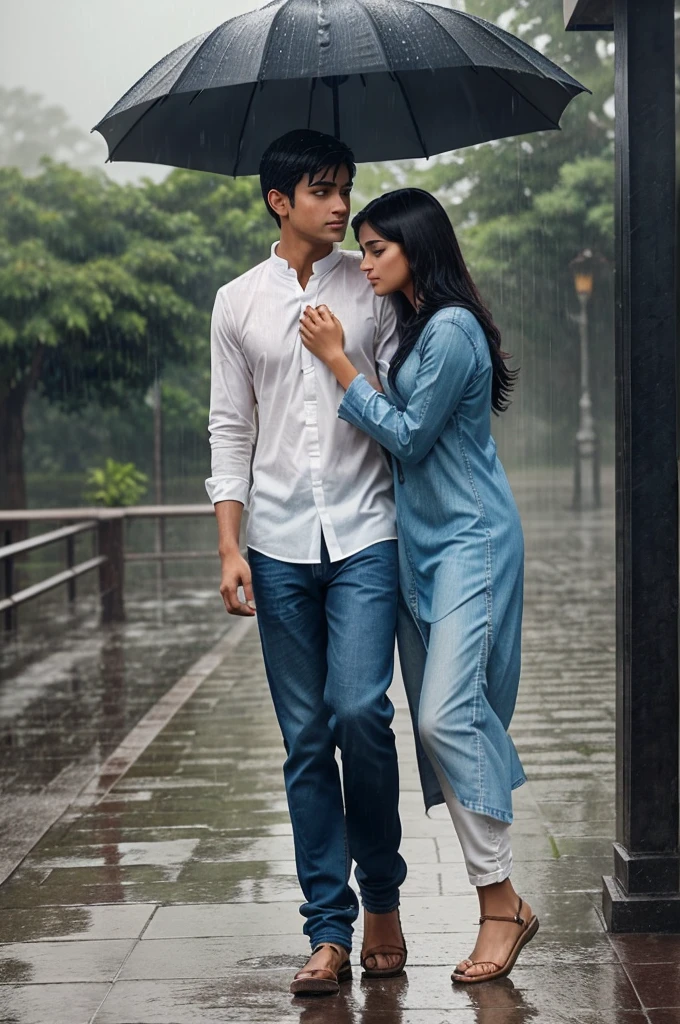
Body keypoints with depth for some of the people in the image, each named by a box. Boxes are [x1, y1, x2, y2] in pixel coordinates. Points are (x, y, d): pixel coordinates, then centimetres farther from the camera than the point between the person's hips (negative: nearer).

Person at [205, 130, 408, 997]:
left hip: (364, 536, -1)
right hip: (280, 547, 1)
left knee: (360, 709, -15)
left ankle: (381, 892, 8)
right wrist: (230, 549, 2)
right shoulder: (238, 303, 9)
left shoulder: (373, 290, 7)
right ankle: (329, 930, 9)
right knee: (305, 739, 3)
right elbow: (231, 431, 8)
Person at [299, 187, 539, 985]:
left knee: (446, 713, -16)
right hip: (423, 539, 10)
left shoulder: (451, 331, -15)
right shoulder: (415, 326, 14)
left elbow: (409, 437, -14)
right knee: (440, 715, 7)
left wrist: (339, 363, -11)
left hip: (469, 539, -10)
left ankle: (502, 902, -9)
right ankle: (496, 897, 12)